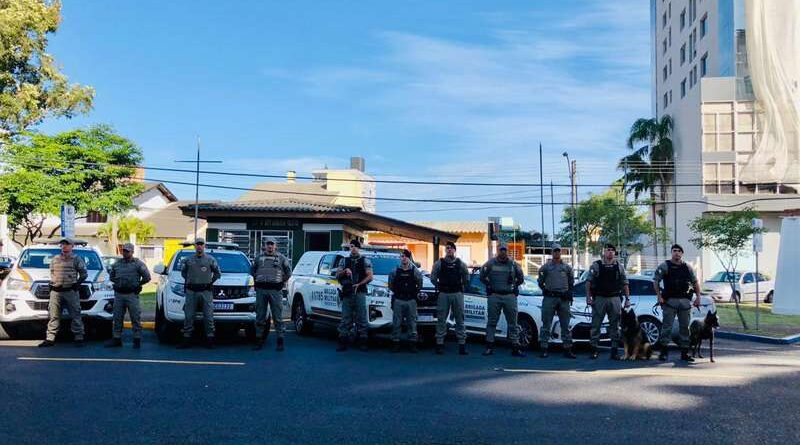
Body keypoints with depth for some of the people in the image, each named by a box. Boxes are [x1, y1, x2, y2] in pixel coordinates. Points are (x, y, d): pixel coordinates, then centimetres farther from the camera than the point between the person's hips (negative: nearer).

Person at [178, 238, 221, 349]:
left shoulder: (210, 259, 6)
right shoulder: (188, 260, 10)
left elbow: (217, 273, 13)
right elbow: (183, 272, 23)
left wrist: (211, 281, 7)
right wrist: (189, 280, 13)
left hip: (206, 291, -2)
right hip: (191, 291, 2)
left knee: (208, 316, -3)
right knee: (188, 316, 1)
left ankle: (210, 339, 2)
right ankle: (187, 339, 7)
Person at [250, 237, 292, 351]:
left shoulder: (281, 258, 7)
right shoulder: (259, 258, 12)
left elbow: (288, 271, 14)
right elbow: (252, 270, 25)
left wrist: (282, 281, 8)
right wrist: (257, 280, 14)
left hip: (275, 290, -2)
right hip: (261, 290, 2)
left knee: (278, 316, -3)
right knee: (260, 316, 5)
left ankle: (280, 341, 1)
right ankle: (259, 340, 12)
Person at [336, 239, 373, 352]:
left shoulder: (365, 261, 9)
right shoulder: (344, 261, 17)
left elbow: (370, 277, 1)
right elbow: (337, 275, 11)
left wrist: (359, 284, -11)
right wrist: (344, 271, -10)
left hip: (359, 293, -2)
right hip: (346, 293, 2)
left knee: (361, 318, -4)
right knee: (345, 319, 1)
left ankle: (362, 342, 0)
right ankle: (343, 342, 3)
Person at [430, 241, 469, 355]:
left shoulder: (460, 263, 5)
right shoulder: (439, 263, 2)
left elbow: (466, 276, 16)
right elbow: (433, 277, 8)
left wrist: (462, 287, 10)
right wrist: (439, 286, 5)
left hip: (457, 294, 1)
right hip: (443, 294, -1)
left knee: (460, 319, 3)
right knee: (441, 319, 1)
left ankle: (462, 344, 6)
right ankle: (440, 344, 6)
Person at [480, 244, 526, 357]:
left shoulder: (513, 264, 8)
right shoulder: (490, 263, 3)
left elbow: (520, 278, 19)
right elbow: (482, 276, 12)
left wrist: (514, 285, 11)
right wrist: (489, 284, 8)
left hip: (510, 296, 1)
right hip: (494, 296, -1)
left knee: (512, 323, 3)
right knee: (491, 322, 2)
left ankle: (515, 347, 8)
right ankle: (489, 347, 8)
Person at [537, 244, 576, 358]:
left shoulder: (567, 267, 12)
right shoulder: (546, 267, 7)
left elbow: (571, 282, 17)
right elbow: (540, 282, 11)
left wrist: (568, 292, 2)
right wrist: (546, 290, -1)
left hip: (564, 298, 2)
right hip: (549, 298, -2)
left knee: (565, 325, 4)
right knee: (546, 324, -2)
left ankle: (567, 349, 8)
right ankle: (544, 349, 2)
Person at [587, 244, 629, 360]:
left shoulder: (619, 266, 10)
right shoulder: (596, 265, 2)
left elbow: (625, 284, 11)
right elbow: (589, 282, -1)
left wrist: (627, 299, 4)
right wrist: (588, 297, -9)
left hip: (615, 299, 2)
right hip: (599, 298, -2)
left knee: (615, 326, 5)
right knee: (596, 324, -1)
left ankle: (615, 350, 10)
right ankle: (594, 349, 6)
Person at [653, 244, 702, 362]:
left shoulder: (688, 267, 12)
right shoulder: (664, 266, 0)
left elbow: (695, 282, 18)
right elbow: (655, 281, -2)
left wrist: (698, 297, 7)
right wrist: (659, 296, -10)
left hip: (685, 301, 4)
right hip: (670, 301, -4)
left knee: (685, 327, 7)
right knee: (666, 326, -6)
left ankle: (685, 353, 14)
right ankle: (663, 352, 0)